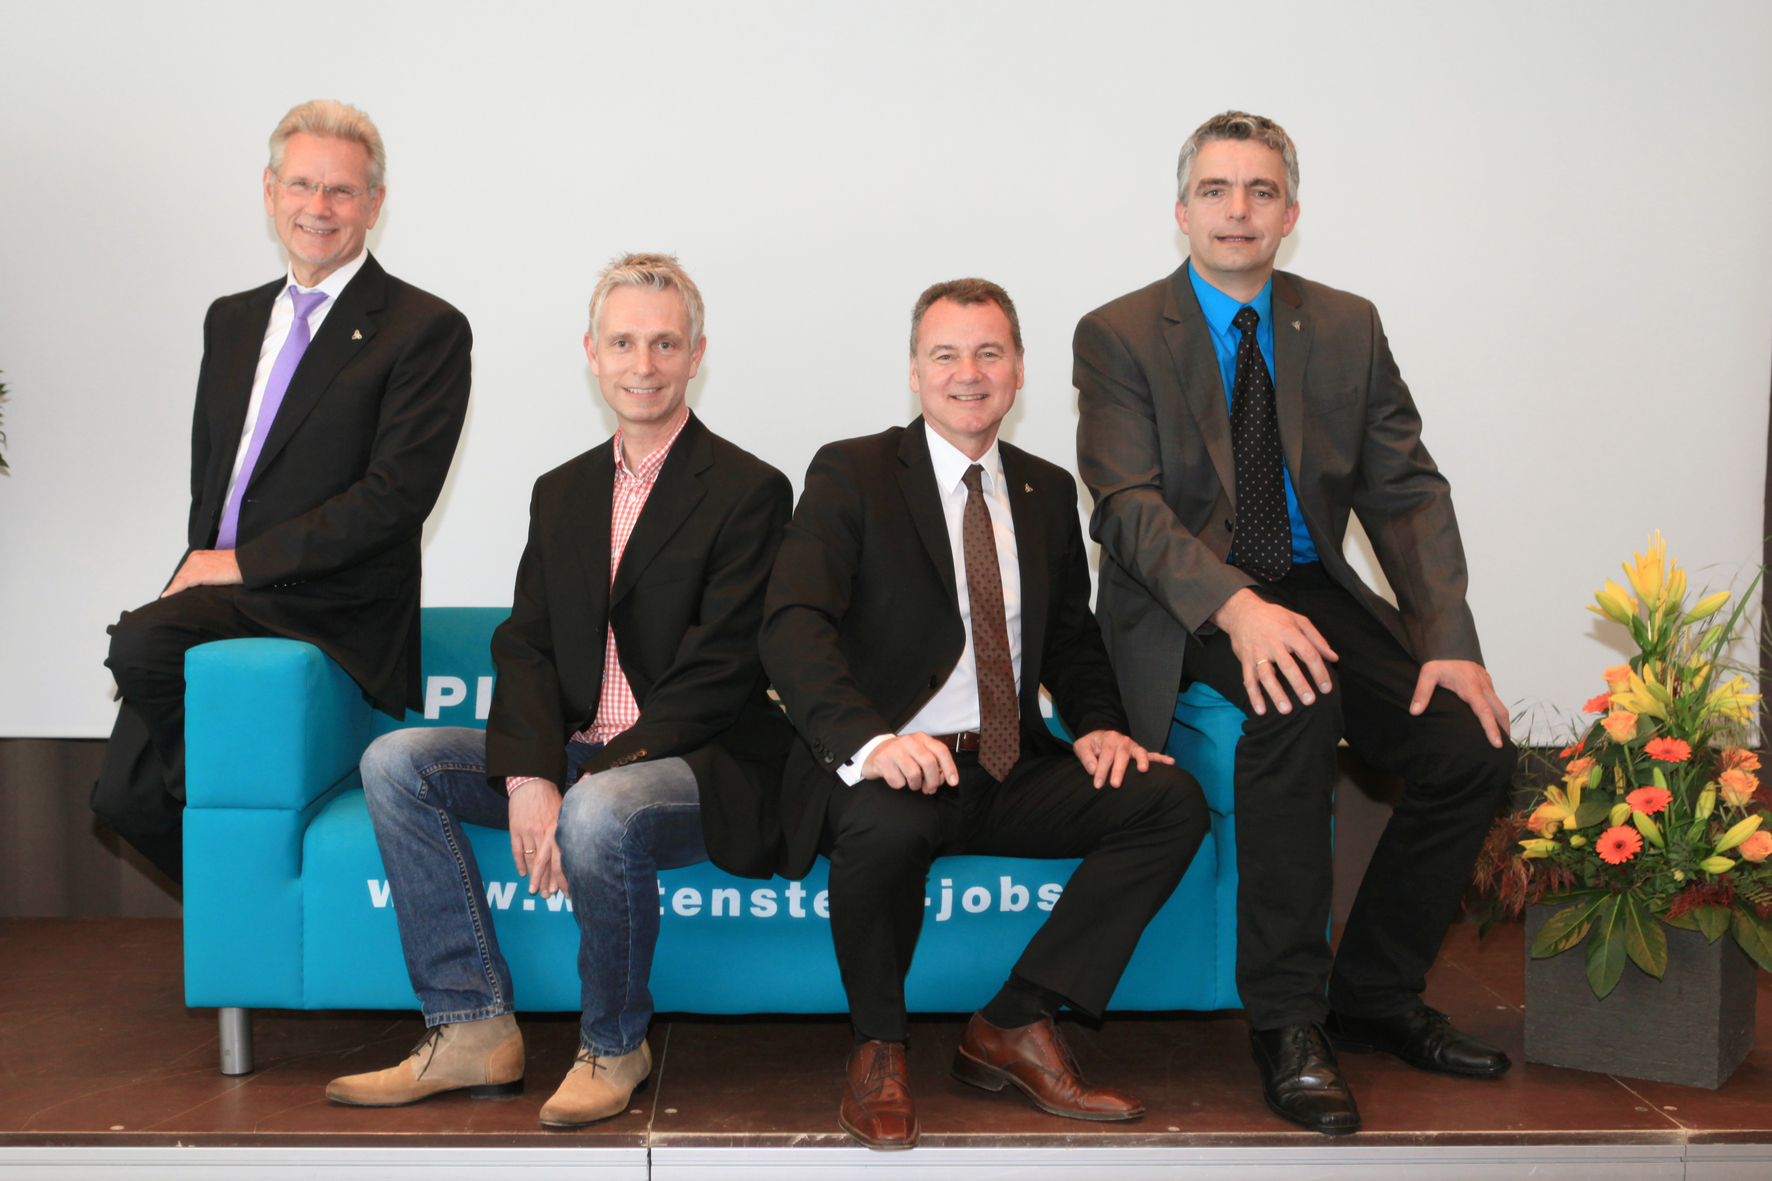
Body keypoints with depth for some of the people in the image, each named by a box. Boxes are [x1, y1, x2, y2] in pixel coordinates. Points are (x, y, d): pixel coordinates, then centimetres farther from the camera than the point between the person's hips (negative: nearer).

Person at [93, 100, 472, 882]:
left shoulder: (425, 330, -5)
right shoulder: (231, 320, 18)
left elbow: (396, 494, -14)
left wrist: (243, 562, -14)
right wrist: (203, 563, 1)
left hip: (329, 610, -7)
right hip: (225, 586, 7)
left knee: (141, 643, -30)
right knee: (124, 796, -3)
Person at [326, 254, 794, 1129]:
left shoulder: (750, 492, -7)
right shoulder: (562, 492, 14)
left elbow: (716, 674, -14)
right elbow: (525, 646, 7)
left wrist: (583, 785, -20)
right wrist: (530, 776, -12)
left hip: (699, 763, -6)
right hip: (571, 756, 7)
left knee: (600, 813, -36)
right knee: (396, 761, -9)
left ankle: (613, 1047, -9)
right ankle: (472, 1030, -9)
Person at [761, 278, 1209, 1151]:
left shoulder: (1048, 491, 15)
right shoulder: (851, 474, -2)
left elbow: (1072, 637, 22)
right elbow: (793, 627, -15)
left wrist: (1098, 723, -1)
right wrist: (869, 740, -33)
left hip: (1010, 775, 5)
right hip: (891, 770, -5)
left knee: (1171, 800, -16)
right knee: (886, 822, -38)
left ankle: (1014, 1026, -8)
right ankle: (877, 1051, -10)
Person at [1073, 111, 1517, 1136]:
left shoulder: (1348, 327, 9)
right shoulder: (1120, 335, -2)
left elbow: (1408, 493, 3)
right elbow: (1131, 505, -14)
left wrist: (1450, 639, -12)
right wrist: (1236, 605, -32)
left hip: (1312, 590, 5)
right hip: (1182, 607, -4)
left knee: (1474, 744, -16)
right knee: (1299, 703, -34)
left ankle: (1377, 993, 5)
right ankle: (1287, 1020, -21)